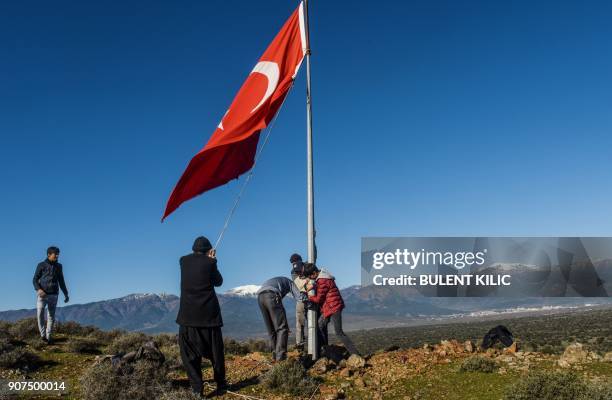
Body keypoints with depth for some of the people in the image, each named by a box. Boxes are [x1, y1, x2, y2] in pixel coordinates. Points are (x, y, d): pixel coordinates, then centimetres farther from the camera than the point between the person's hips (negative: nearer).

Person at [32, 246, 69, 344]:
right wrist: (39, 289, -20)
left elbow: (61, 281, 17)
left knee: (51, 316, 4)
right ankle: (43, 335, -10)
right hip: (42, 294, -3)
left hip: (53, 295, 3)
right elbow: (35, 280, -2)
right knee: (40, 313, -18)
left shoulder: (59, 266, 9)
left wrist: (66, 294, 13)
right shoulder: (41, 265, -1)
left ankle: (48, 336, 11)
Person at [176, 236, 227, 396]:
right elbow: (218, 281, 9)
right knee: (215, 351, 13)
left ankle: (197, 389, 1)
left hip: (188, 315, 1)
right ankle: (221, 385, 22)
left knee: (189, 353, 7)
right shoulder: (209, 263, -5)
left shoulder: (184, 261, 3)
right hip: (209, 313, -1)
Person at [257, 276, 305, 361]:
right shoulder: (289, 282, 27)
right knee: (282, 327, -2)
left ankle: (275, 355, 16)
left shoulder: (274, 281, 41)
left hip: (260, 296, 7)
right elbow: (299, 297, 10)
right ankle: (280, 356, -10)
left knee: (271, 329, 16)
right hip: (272, 295, -7)